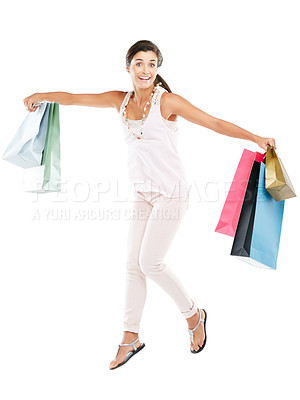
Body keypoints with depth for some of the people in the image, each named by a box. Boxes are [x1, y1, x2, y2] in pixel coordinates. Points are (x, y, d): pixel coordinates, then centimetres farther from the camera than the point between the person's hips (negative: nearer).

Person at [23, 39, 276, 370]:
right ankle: (130, 338, 20)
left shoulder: (167, 101, -10)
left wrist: (256, 138, -22)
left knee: (150, 262, -7)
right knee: (133, 265, 6)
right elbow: (74, 98, 11)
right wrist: (41, 95, 3)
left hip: (171, 193, -5)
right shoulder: (120, 100, 6)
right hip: (143, 194, 6)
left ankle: (193, 314, 18)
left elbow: (215, 123, -13)